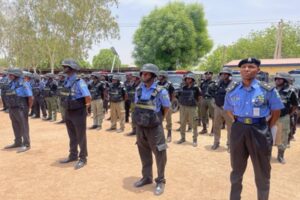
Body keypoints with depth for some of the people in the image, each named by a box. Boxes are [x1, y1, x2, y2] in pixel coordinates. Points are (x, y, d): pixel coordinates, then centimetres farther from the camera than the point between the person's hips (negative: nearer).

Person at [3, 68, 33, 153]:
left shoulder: (23, 84, -16)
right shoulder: (11, 84, 9)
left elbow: (30, 98, -17)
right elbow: (10, 97, 19)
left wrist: (28, 108, -8)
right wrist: (10, 108, 14)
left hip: (20, 109, -8)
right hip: (12, 109, 8)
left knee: (24, 127, 0)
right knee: (16, 127, 17)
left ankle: (26, 145, 6)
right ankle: (17, 143, 30)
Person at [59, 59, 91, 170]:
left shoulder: (79, 82, -20)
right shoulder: (67, 81, 5)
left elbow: (88, 98, -23)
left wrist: (84, 109, -10)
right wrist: (66, 107, 13)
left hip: (78, 113, -8)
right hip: (68, 113, 8)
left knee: (81, 137, 3)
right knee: (72, 136, 19)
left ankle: (83, 158, 15)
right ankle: (73, 155, 33)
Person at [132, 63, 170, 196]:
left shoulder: (160, 91, -14)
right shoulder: (139, 89, 2)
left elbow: (166, 108, -3)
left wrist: (158, 119, 6)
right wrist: (140, 117, 12)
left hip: (154, 128, -5)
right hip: (140, 127, 6)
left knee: (159, 155, 5)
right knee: (144, 154, 17)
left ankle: (160, 181, 21)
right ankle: (146, 177, 35)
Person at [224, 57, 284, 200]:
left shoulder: (268, 90, -8)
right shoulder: (232, 90, 0)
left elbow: (276, 111, 2)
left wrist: (267, 128, 1)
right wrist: (239, 123, 6)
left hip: (259, 131, -2)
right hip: (238, 130, 3)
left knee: (262, 171, 12)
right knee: (237, 169, 17)